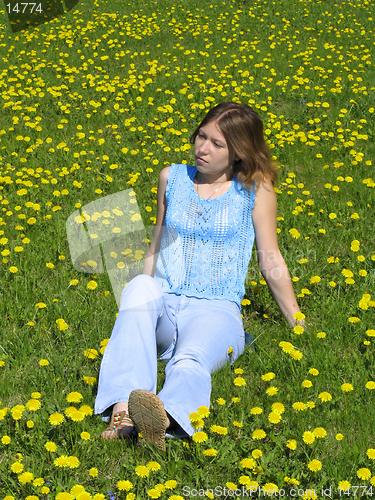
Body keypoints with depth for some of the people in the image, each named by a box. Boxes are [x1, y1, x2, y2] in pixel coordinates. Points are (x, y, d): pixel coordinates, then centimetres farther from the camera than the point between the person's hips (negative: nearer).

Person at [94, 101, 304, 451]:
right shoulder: (172, 177, 14)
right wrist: (140, 305, 17)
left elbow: (271, 261, 9)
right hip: (162, 306, 3)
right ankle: (123, 410, -52)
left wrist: (299, 326, 9)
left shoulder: (256, 189, 4)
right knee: (140, 286, -35)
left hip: (216, 310, -2)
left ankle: (166, 418, -70)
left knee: (191, 362, -37)